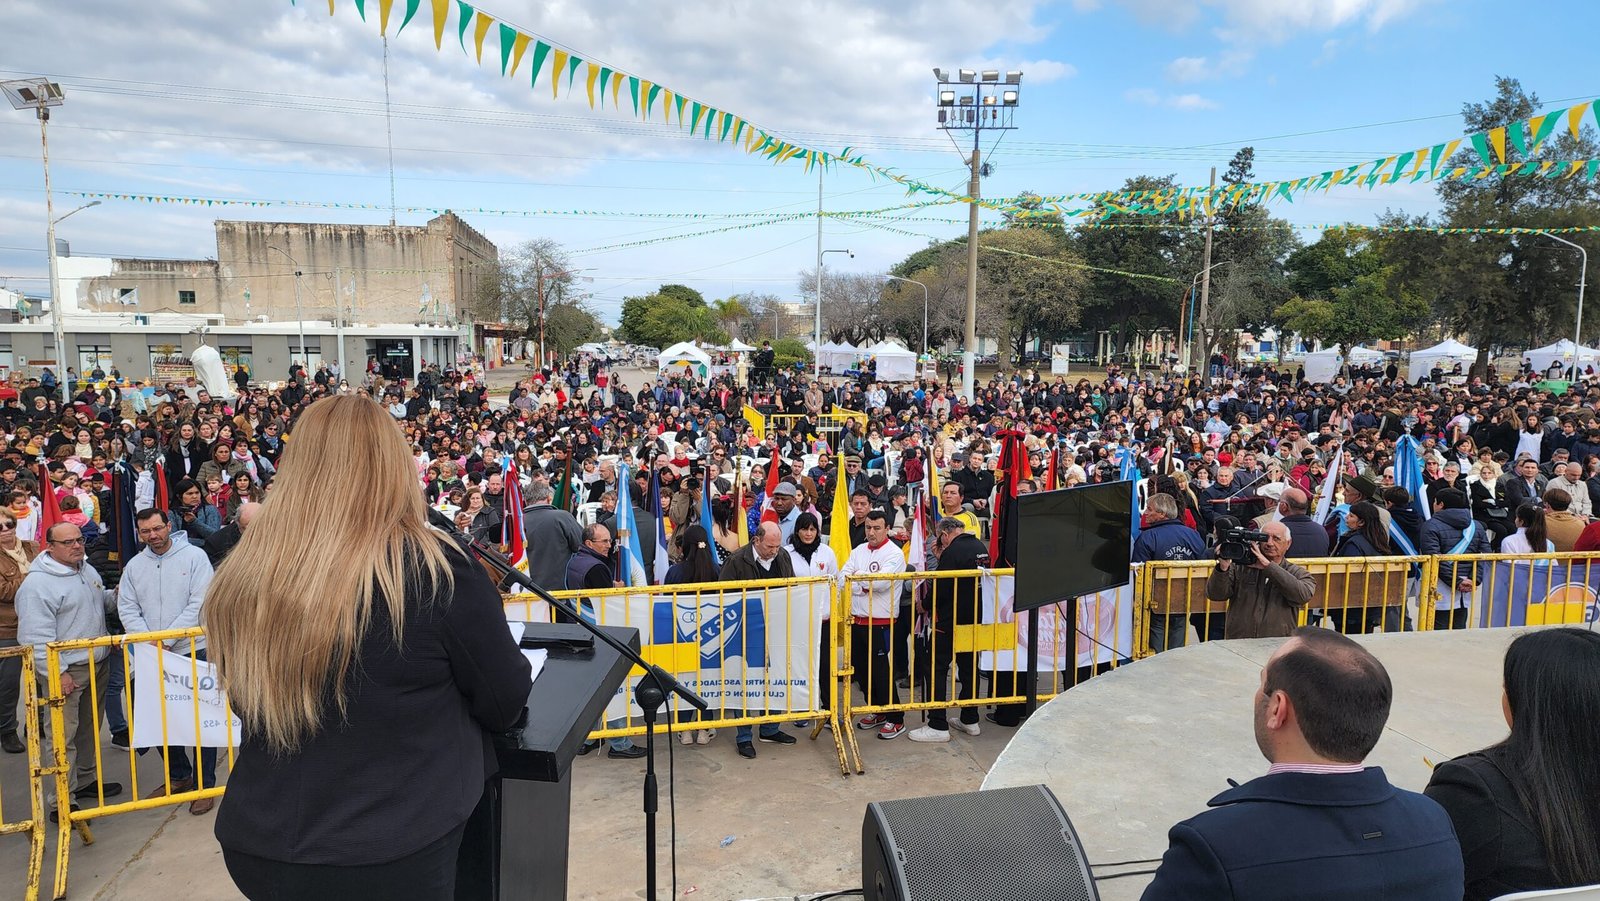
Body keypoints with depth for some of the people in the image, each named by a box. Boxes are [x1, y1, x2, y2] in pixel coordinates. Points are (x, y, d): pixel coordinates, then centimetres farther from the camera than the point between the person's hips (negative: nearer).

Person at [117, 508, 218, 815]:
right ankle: (178, 776, 31)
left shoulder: (194, 556, -7)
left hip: (194, 650, -5)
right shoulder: (135, 565, 7)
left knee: (200, 718, 1)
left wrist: (167, 639, -15)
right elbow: (127, 609, 5)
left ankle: (205, 785, 11)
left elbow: (199, 603, -13)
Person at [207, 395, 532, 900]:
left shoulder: (241, 574, -7)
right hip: (385, 860, -4)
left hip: (256, 843, 5)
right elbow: (505, 704, -8)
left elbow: (255, 707, 9)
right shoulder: (433, 570, -20)